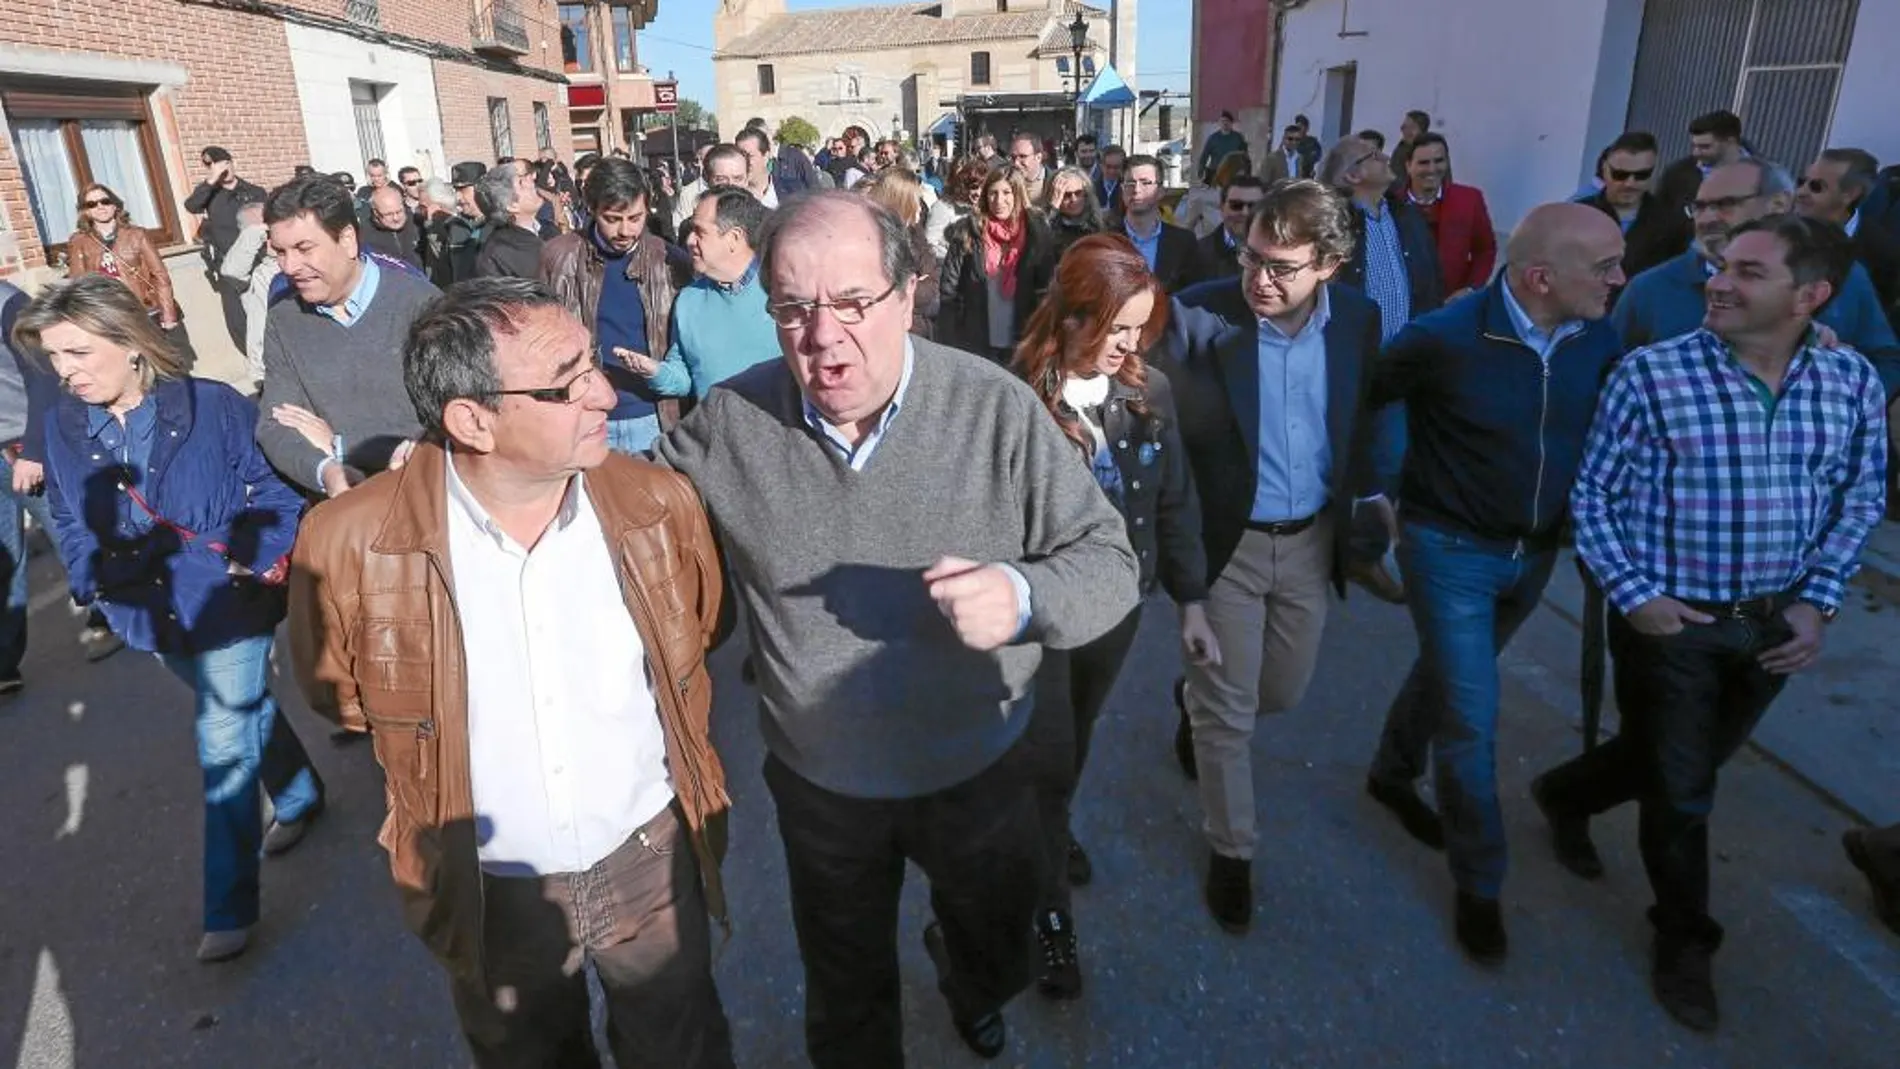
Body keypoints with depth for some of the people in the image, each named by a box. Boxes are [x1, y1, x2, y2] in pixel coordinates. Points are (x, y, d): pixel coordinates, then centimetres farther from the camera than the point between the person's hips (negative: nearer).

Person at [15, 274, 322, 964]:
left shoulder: (214, 407, -17)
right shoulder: (63, 427, -3)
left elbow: (277, 497, -11)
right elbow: (70, 526, 7)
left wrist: (253, 566, -20)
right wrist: (98, 573, -9)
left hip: (231, 607, -5)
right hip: (153, 617, 5)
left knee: (224, 744, -1)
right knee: (245, 709, 23)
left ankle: (230, 907, 13)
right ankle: (300, 796, 49)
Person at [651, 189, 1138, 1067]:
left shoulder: (997, 408, -21)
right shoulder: (730, 420, -15)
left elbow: (1108, 559, -17)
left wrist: (1025, 596, -37)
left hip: (979, 769, 0)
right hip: (818, 783, 0)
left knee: (1000, 959, 30)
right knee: (846, 998, 26)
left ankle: (968, 988, 68)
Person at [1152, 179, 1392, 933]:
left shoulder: (1357, 320, -5)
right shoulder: (1197, 315, -18)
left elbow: (1359, 422, 10)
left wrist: (1371, 497, 8)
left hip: (1310, 539, 4)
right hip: (1224, 540, -4)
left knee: (1284, 691, 19)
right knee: (1229, 711, 6)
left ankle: (1194, 702, 53)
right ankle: (1231, 851, 29)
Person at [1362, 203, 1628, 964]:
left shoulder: (1599, 338, -7)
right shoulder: (1446, 338, -22)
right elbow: (1354, 402, -10)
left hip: (1536, 554, 5)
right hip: (1450, 550, -5)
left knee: (1446, 675, 24)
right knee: (1472, 719, -2)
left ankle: (1392, 776, 50)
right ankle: (1479, 884, 18)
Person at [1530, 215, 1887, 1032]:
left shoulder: (1852, 382, -4)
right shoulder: (1650, 374, -16)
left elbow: (1861, 498, 7)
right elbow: (1594, 494, -9)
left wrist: (1819, 602, -3)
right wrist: (1633, 595, -14)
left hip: (1773, 626, 5)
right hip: (1671, 622, -4)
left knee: (1690, 765, 23)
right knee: (1679, 790, 9)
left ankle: (1565, 794, 51)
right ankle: (1685, 939, 33)